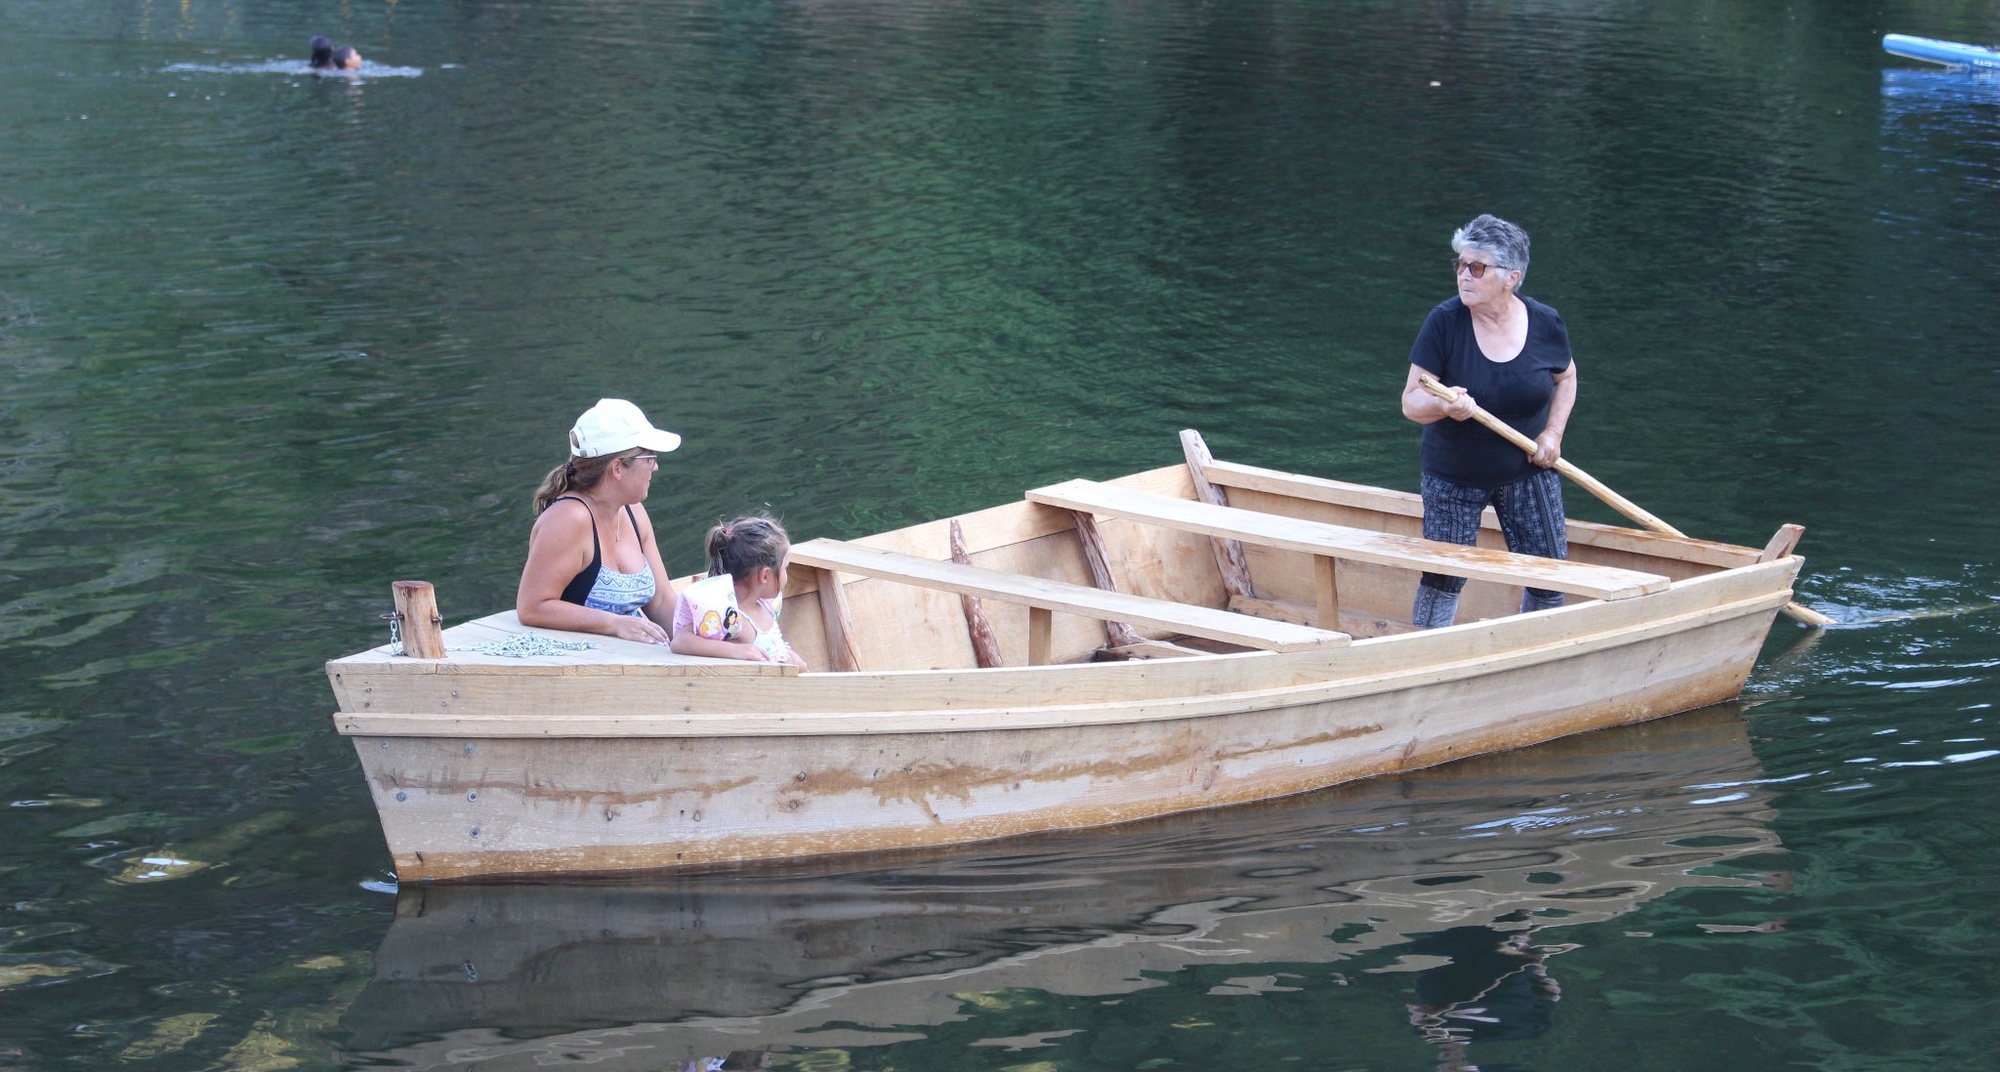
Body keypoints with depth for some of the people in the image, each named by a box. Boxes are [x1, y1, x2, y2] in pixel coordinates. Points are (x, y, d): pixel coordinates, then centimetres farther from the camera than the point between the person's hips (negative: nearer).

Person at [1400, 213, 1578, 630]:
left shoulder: (1546, 324, -9)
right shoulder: (1445, 321, -17)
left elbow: (1565, 377, 12)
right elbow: (1411, 401, -16)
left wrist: (1552, 433, -2)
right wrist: (1444, 406, -38)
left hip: (1528, 474, 2)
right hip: (1453, 479, -2)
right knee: (1440, 583, -4)